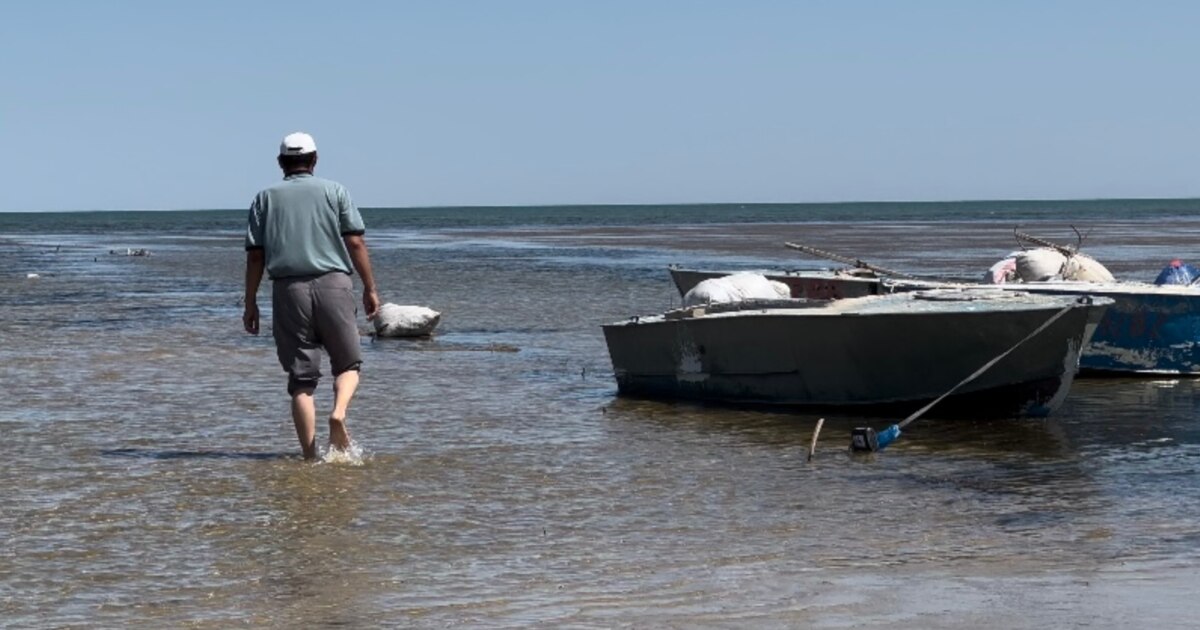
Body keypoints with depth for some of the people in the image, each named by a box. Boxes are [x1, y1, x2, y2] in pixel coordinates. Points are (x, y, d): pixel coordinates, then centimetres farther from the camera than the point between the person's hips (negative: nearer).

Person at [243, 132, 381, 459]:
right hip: (333, 284, -1)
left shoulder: (265, 198, 12)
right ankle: (338, 413, -17)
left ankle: (310, 456, 0)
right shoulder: (334, 191, 8)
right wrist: (370, 288, 5)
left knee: (301, 377, 5)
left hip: (288, 288, 1)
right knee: (348, 363, 12)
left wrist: (251, 303, 10)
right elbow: (355, 242, 0)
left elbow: (255, 255, 6)